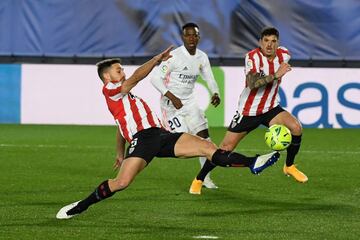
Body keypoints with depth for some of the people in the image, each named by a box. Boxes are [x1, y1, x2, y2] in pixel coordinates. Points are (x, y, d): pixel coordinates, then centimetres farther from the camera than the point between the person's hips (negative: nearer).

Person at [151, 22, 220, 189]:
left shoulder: (202, 58, 2)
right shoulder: (174, 56, -19)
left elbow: (209, 79, 10)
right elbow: (155, 78, -19)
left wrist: (215, 93, -12)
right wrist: (172, 97, -26)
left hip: (189, 102, 7)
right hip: (171, 103, -7)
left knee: (203, 135, -1)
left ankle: (205, 177, 8)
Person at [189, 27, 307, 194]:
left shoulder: (284, 55, -4)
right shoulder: (253, 57, -21)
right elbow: (252, 84, -37)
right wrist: (275, 75, -44)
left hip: (271, 109, 4)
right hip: (248, 111, -4)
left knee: (296, 127, -20)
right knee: (226, 148, -1)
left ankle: (289, 166, 2)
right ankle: (199, 179, 17)